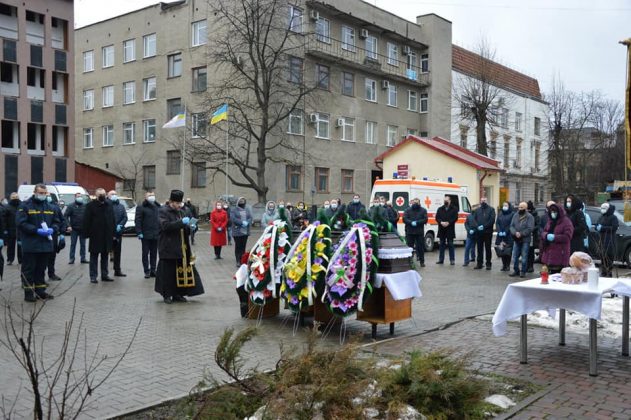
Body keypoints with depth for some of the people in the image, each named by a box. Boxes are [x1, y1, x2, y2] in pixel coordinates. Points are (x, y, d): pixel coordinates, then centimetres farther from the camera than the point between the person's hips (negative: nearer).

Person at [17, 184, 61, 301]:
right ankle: (29, 292, 6)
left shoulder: (50, 207, 13)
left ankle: (40, 290, 22)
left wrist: (52, 229, -6)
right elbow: (21, 223, -13)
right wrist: (36, 230, -19)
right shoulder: (25, 206, -5)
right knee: (29, 269, 0)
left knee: (41, 269, 14)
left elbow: (57, 222, 17)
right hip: (30, 245, -5)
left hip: (45, 244, 6)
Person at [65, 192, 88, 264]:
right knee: (73, 244, 2)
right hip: (74, 229, -2)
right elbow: (66, 216, -5)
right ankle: (71, 258, 6)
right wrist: (68, 225, -15)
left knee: (83, 244, 8)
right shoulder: (71, 206, -2)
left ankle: (83, 258, 14)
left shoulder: (85, 206, 4)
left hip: (83, 229, 2)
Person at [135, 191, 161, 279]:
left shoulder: (158, 208, 12)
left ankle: (153, 270, 15)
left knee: (154, 253, 9)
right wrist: (139, 232, -14)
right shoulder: (141, 208, -2)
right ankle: (147, 271, 7)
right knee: (145, 253, 2)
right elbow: (138, 221, -7)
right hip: (146, 235, -4)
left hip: (156, 235, 4)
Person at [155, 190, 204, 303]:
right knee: (168, 271, -1)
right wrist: (181, 222, -26)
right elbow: (165, 225, -21)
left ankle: (177, 294, 16)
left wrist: (189, 228, 1)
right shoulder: (163, 211, -6)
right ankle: (167, 295, 11)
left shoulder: (181, 212, 14)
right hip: (168, 248, -6)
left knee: (180, 270, 6)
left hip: (181, 248, 6)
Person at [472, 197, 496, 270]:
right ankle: (479, 264, 12)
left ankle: (488, 264, 7)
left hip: (488, 232, -3)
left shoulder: (491, 209, 3)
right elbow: (474, 219, 6)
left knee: (488, 248, 2)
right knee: (479, 248, 7)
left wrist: (484, 226, -16)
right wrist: (477, 226, -12)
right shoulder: (477, 210, 15)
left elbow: (492, 220, -8)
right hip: (479, 232, 3)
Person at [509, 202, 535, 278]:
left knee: (524, 257, 0)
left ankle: (523, 272, 10)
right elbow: (512, 226, 5)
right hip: (516, 239, 5)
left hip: (525, 240, -5)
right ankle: (516, 271, 20)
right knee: (515, 257, 8)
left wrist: (521, 234, -18)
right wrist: (515, 233, -13)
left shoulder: (529, 217, -6)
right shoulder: (515, 215, 9)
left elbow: (530, 228, -14)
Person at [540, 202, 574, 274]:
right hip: (549, 253, 7)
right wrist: (547, 235, -7)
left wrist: (554, 237, -19)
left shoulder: (566, 222, -7)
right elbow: (543, 232, 16)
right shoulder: (550, 221, 17)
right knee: (550, 275, 11)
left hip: (560, 254, -7)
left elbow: (567, 236, -15)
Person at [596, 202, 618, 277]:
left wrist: (603, 228, -15)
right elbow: (597, 226, 19)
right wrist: (598, 227, -5)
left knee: (608, 255, -11)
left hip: (610, 240, -7)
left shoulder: (613, 218, -4)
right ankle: (603, 272, 15)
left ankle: (609, 273, -8)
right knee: (602, 255, 8)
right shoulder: (601, 217, 17)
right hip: (602, 239, 7)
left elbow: (614, 228, -15)